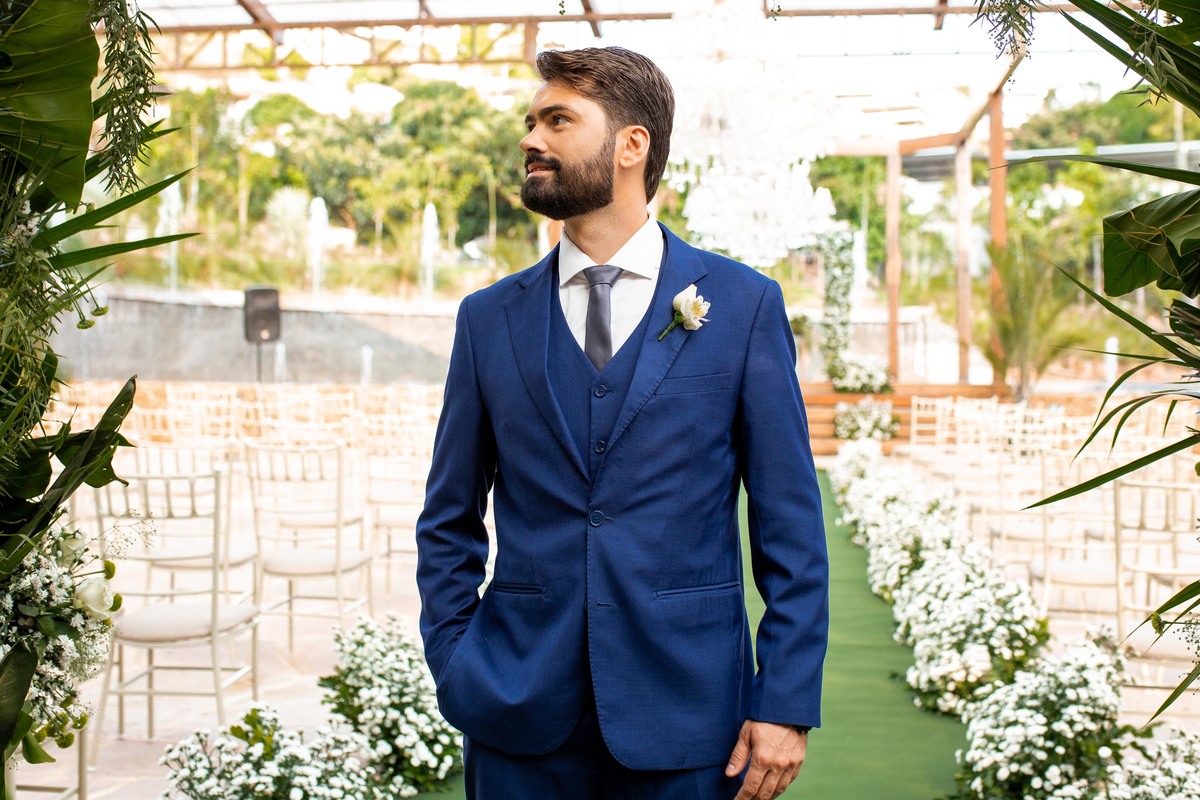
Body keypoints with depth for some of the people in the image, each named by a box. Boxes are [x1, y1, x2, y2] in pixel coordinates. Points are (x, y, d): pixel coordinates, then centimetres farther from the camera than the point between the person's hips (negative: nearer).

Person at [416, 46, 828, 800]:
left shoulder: (743, 304, -1)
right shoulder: (489, 317, 6)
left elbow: (790, 524, -2)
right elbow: (449, 521, 11)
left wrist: (787, 704, -7)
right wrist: (455, 669, 1)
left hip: (683, 710, -2)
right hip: (519, 714, 2)